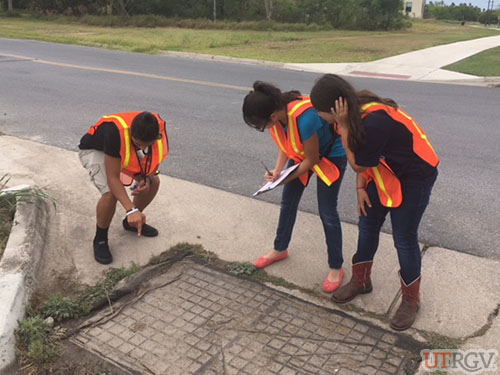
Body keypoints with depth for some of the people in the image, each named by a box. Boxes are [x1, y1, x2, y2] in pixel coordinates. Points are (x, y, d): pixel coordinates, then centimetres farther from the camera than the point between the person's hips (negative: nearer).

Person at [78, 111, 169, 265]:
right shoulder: (115, 131, -43)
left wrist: (147, 178, -26)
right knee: (110, 193, -28)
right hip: (94, 150, -5)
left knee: (153, 181, -3)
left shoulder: (158, 129, -27)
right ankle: (100, 239, -2)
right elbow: (113, 177, -38)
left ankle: (131, 222, 21)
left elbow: (153, 160, -6)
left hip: (122, 152, 6)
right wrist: (131, 210, -46)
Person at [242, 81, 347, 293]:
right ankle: (280, 249, 35)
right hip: (301, 152, 7)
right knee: (288, 202, 14)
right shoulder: (276, 111, -19)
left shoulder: (303, 117, -40)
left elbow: (312, 159, -26)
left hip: (331, 155, -7)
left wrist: (287, 178, -19)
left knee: (327, 213, -5)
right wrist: (278, 170, -16)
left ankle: (336, 268, 13)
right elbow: (285, 144, -2)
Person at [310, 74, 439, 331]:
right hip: (383, 172, 8)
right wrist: (361, 187, -4)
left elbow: (358, 164, -25)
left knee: (404, 239, 0)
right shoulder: (354, 111, -9)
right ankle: (361, 280, 34)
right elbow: (361, 156, 2)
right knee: (367, 226, 14)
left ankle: (411, 299, 21)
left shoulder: (374, 121, -37)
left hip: (414, 177, -8)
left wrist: (343, 126, -29)